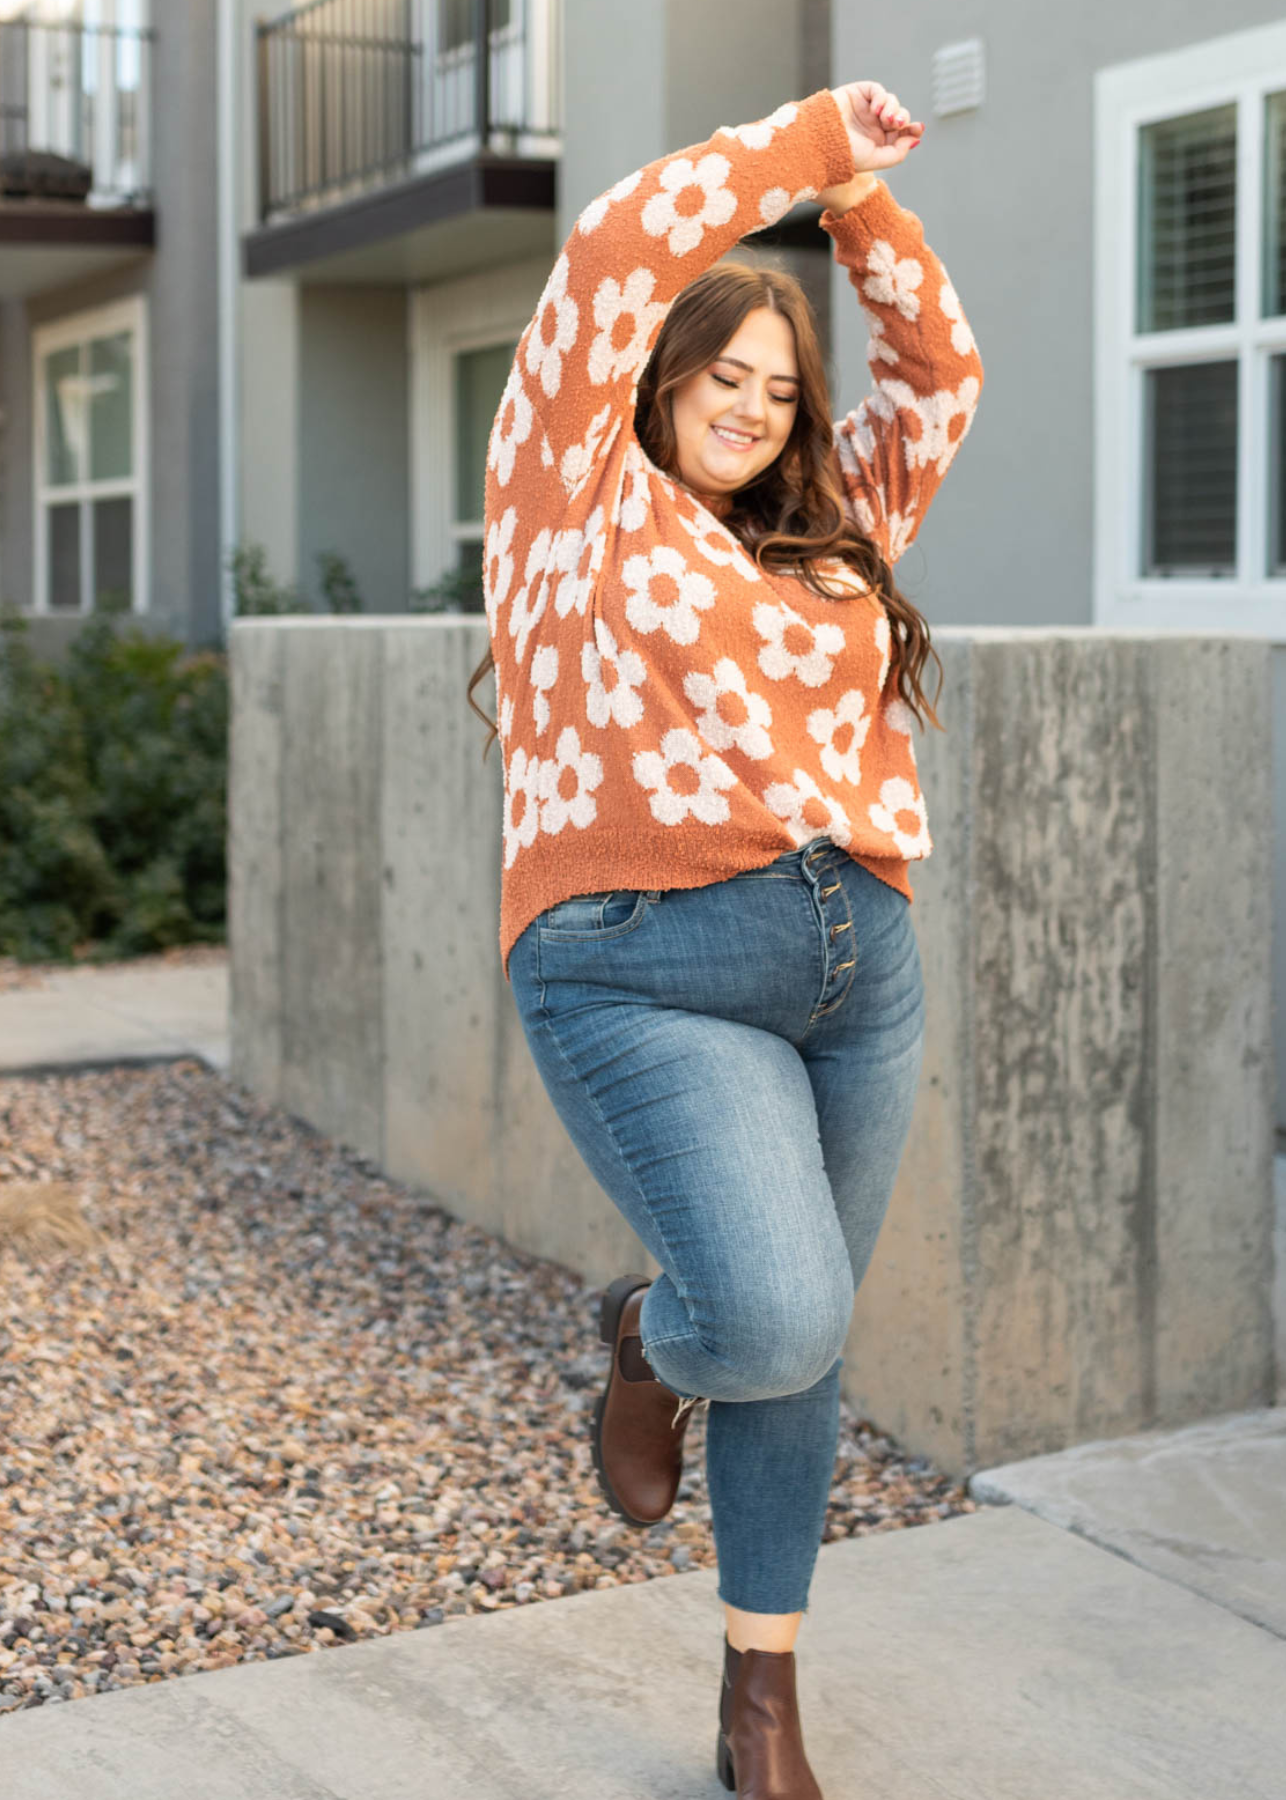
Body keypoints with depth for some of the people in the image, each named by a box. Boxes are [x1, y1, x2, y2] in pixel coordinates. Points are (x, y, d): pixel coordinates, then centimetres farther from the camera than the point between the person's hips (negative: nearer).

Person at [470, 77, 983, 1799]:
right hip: (650, 970, -6)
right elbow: (620, 248, 2)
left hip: (863, 971, 6)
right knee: (774, 1319, -20)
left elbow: (940, 368, 27)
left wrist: (864, 197, 18)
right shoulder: (580, 493, 7)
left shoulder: (828, 532, 21)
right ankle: (649, 1340, 18)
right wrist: (811, 136, 11)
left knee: (801, 1346, 10)